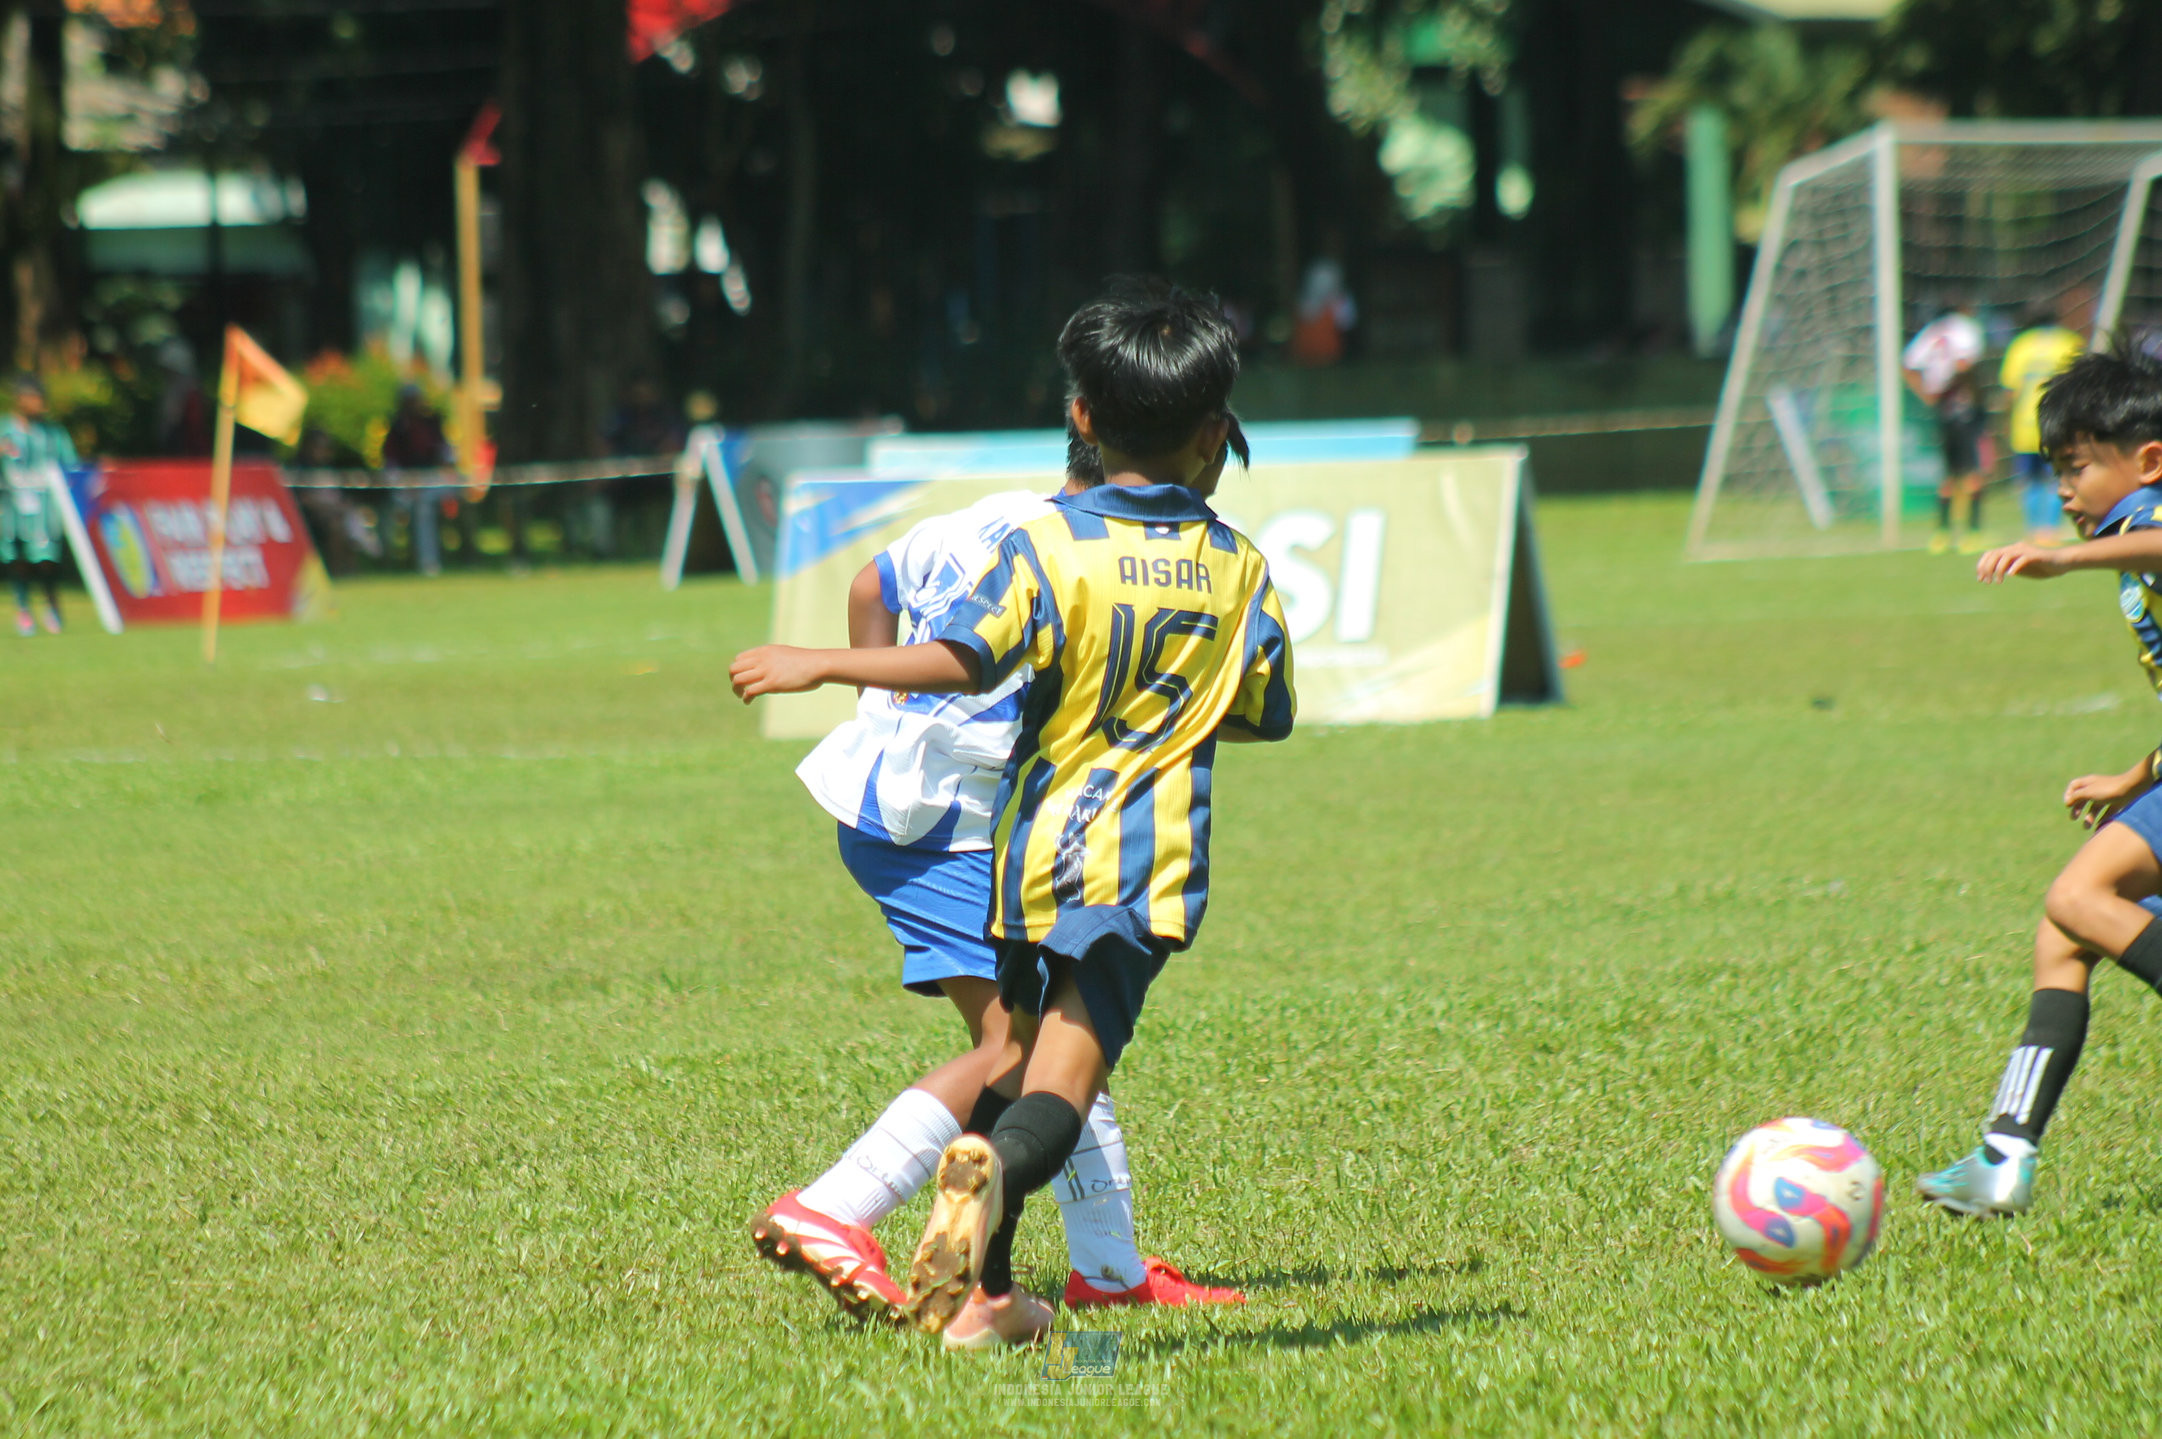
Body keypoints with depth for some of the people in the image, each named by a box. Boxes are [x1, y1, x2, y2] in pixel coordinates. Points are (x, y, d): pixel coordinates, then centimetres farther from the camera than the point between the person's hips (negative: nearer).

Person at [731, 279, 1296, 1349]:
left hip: (1036, 848, 1)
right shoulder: (1239, 569, 4)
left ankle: (981, 1295, 26)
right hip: (1145, 860, -1)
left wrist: (821, 666, -11)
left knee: (1017, 1053, 20)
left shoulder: (1048, 547, -5)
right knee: (1066, 1076, -12)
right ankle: (994, 1171, -47)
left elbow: (963, 661, -18)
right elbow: (1267, 714, 14)